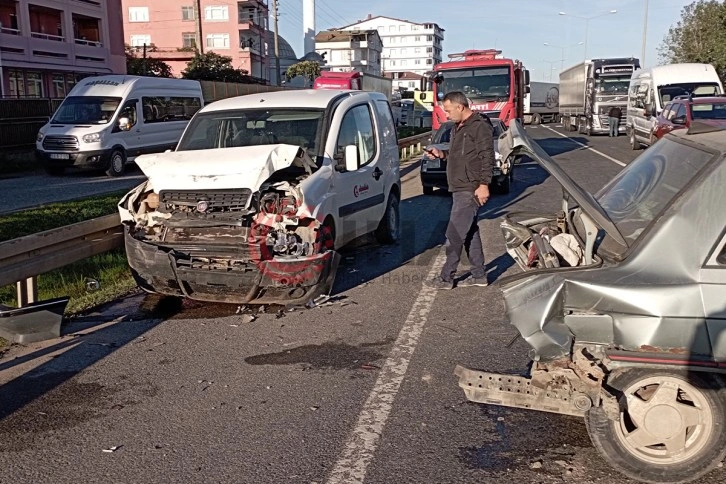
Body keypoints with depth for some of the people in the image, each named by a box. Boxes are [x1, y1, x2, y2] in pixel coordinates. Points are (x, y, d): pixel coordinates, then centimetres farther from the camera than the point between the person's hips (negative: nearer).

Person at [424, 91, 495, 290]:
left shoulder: (480, 126, -12)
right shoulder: (458, 128, 17)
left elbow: (487, 157, -17)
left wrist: (484, 184, -22)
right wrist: (442, 154, 9)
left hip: (470, 190, -10)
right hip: (459, 189, 10)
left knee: (455, 234, -8)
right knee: (470, 232, 13)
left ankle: (446, 277, -1)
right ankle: (479, 275, 21)